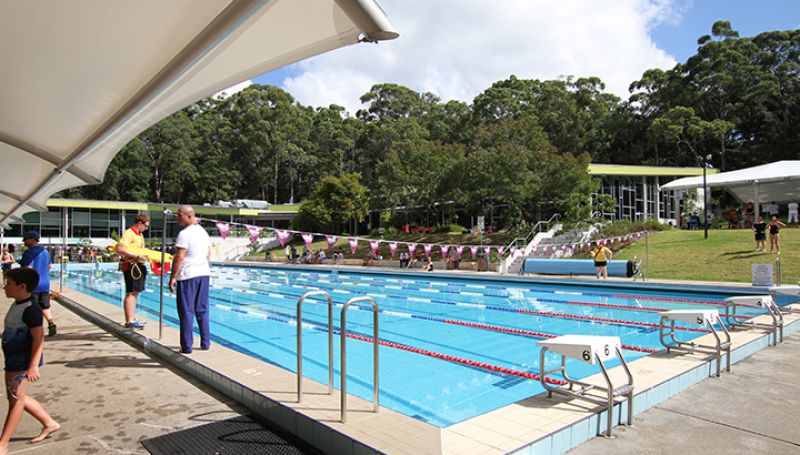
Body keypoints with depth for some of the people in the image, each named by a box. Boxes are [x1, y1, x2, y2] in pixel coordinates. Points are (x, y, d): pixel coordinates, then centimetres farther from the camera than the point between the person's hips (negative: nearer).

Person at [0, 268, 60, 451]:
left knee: (16, 400, 0)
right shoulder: (17, 305, 9)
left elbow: (39, 338, -23)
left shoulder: (30, 309, -20)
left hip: (24, 363, -10)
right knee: (17, 398, 18)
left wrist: (34, 365, -27)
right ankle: (49, 423, 30)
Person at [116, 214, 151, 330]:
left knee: (135, 293, 15)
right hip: (131, 266, -10)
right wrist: (137, 256, -25)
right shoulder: (128, 233, -13)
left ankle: (131, 319, 24)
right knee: (131, 293, -6)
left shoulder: (140, 235, 17)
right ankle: (129, 322, -2)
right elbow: (120, 249, -25)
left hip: (140, 266, 10)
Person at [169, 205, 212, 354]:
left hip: (187, 276, -7)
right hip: (204, 274, 7)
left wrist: (172, 278, -12)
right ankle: (205, 343, 19)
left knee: (187, 312, 1)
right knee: (202, 311, 14)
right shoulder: (203, 231, 11)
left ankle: (187, 346, 6)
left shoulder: (184, 234, -13)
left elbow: (179, 258, -16)